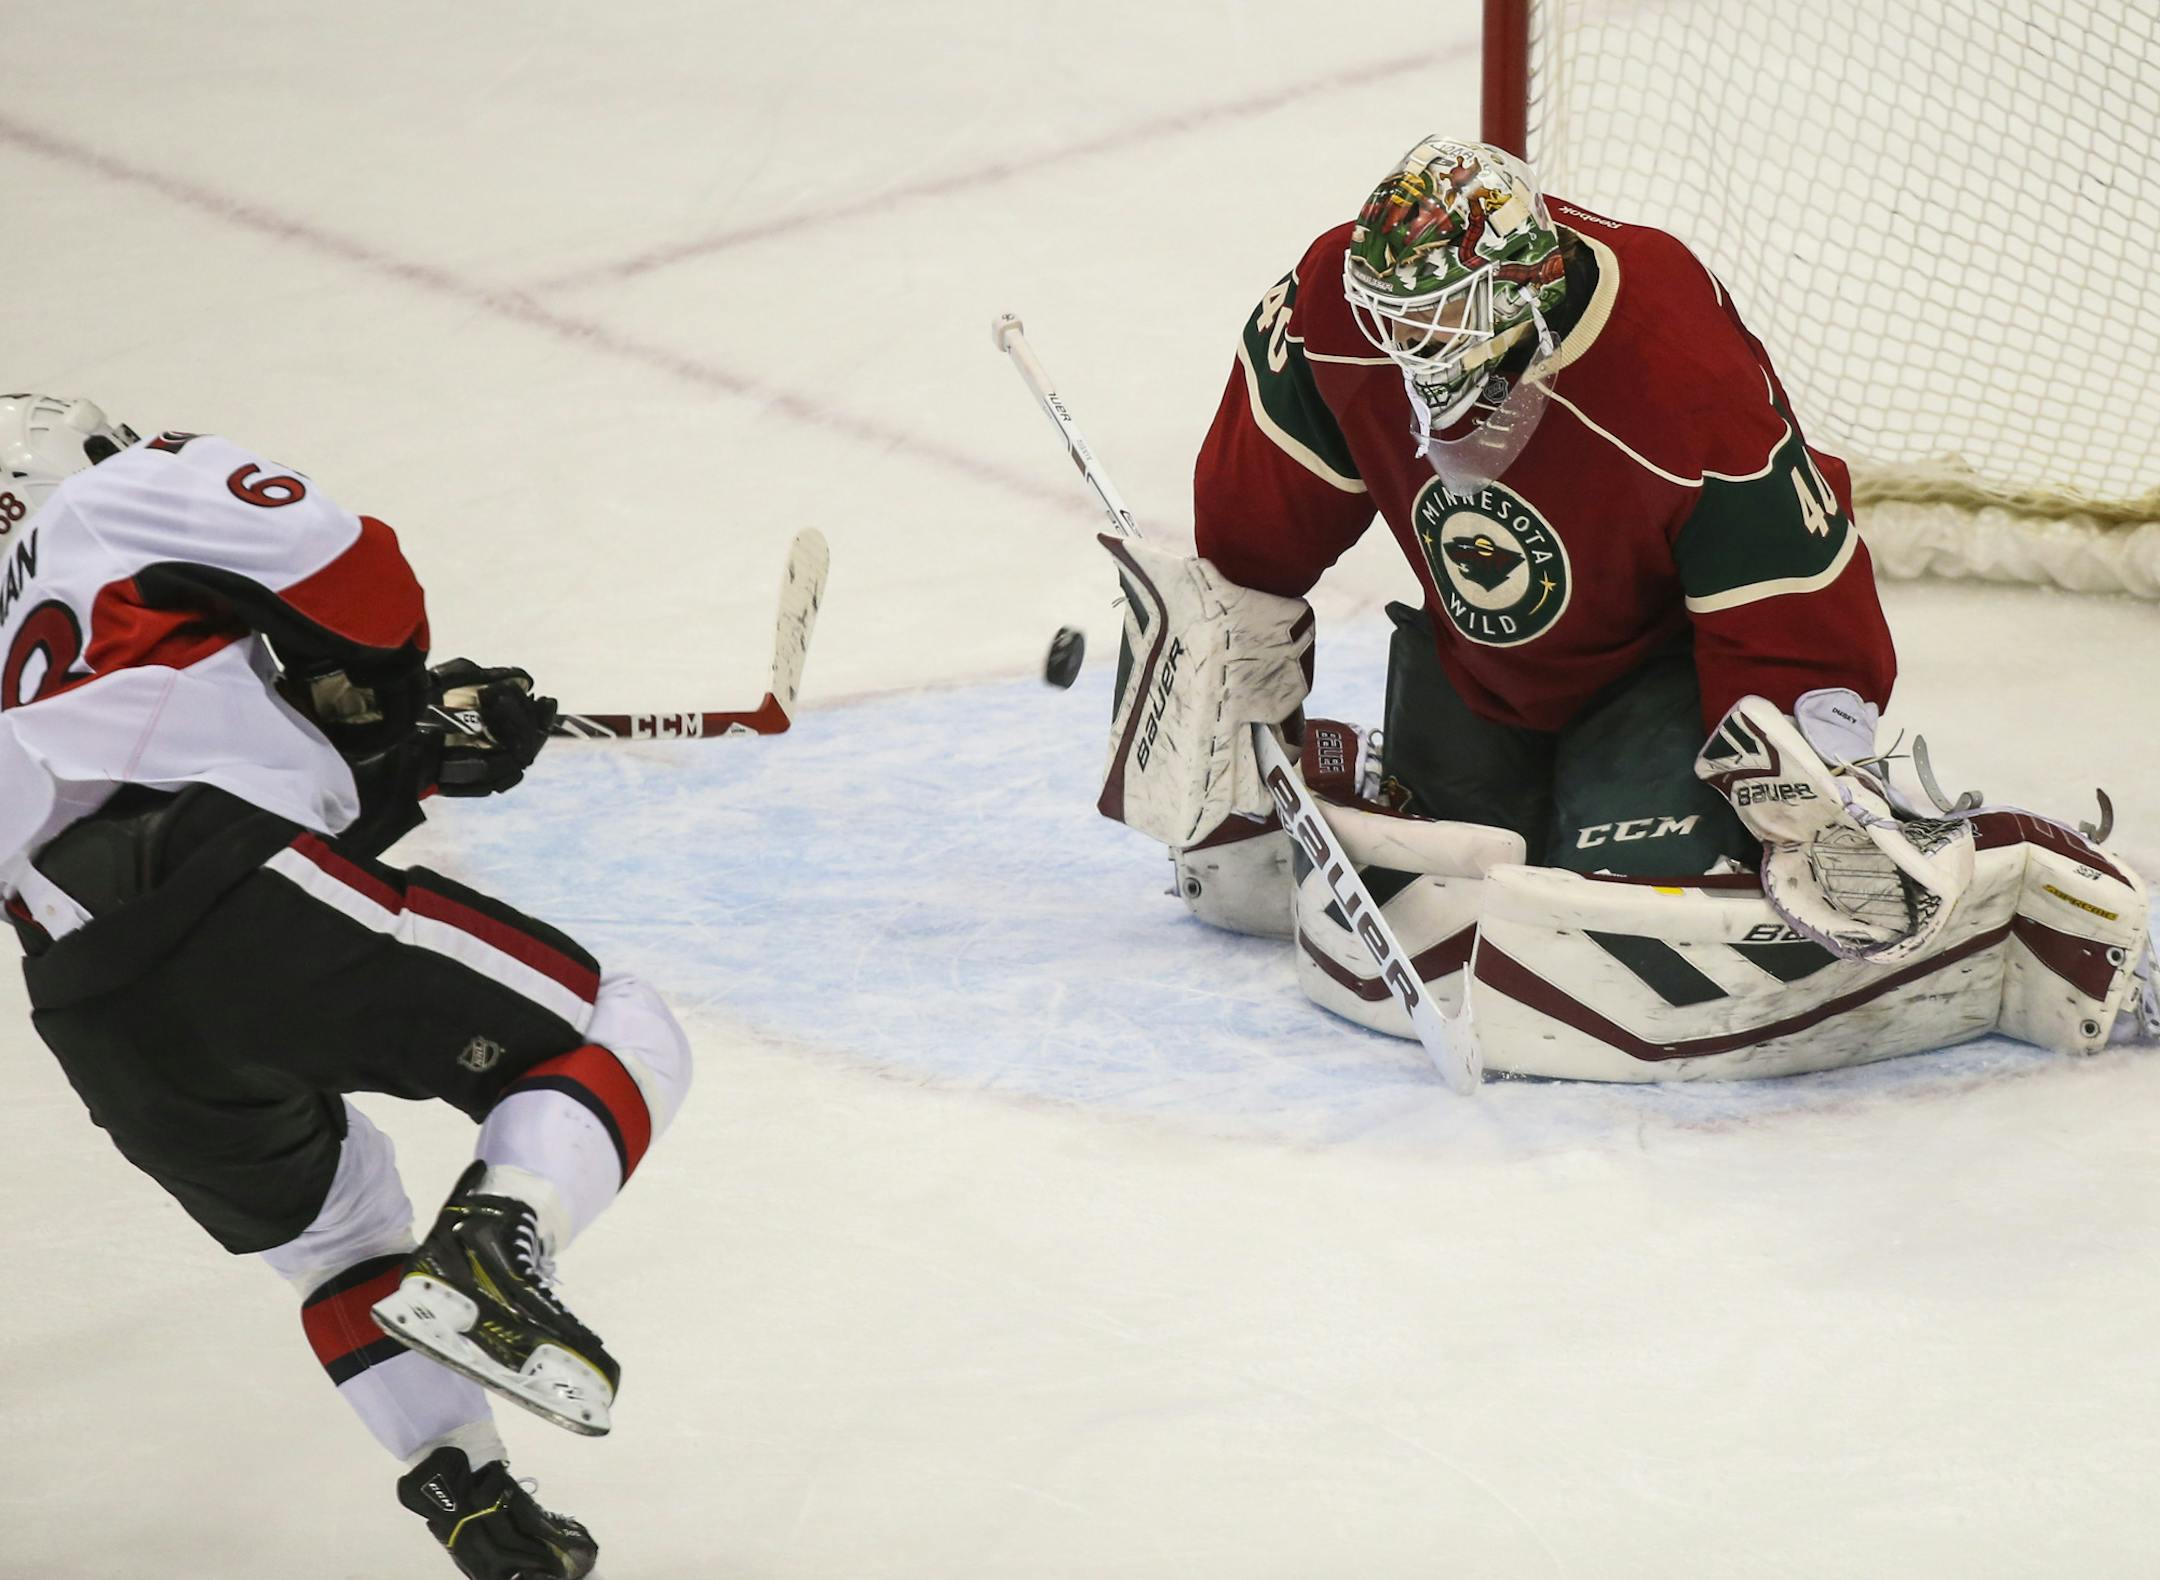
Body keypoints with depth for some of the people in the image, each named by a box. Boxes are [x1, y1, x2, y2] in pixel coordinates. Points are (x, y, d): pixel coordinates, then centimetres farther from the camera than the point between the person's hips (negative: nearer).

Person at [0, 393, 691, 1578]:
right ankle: (493, 1248, -23)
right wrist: (402, 691, 18)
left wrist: (410, 755, 25)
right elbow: (333, 563, 1)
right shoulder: (117, 498, 18)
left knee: (334, 1232, 29)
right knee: (616, 1038, 2)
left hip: (98, 1028, 7)